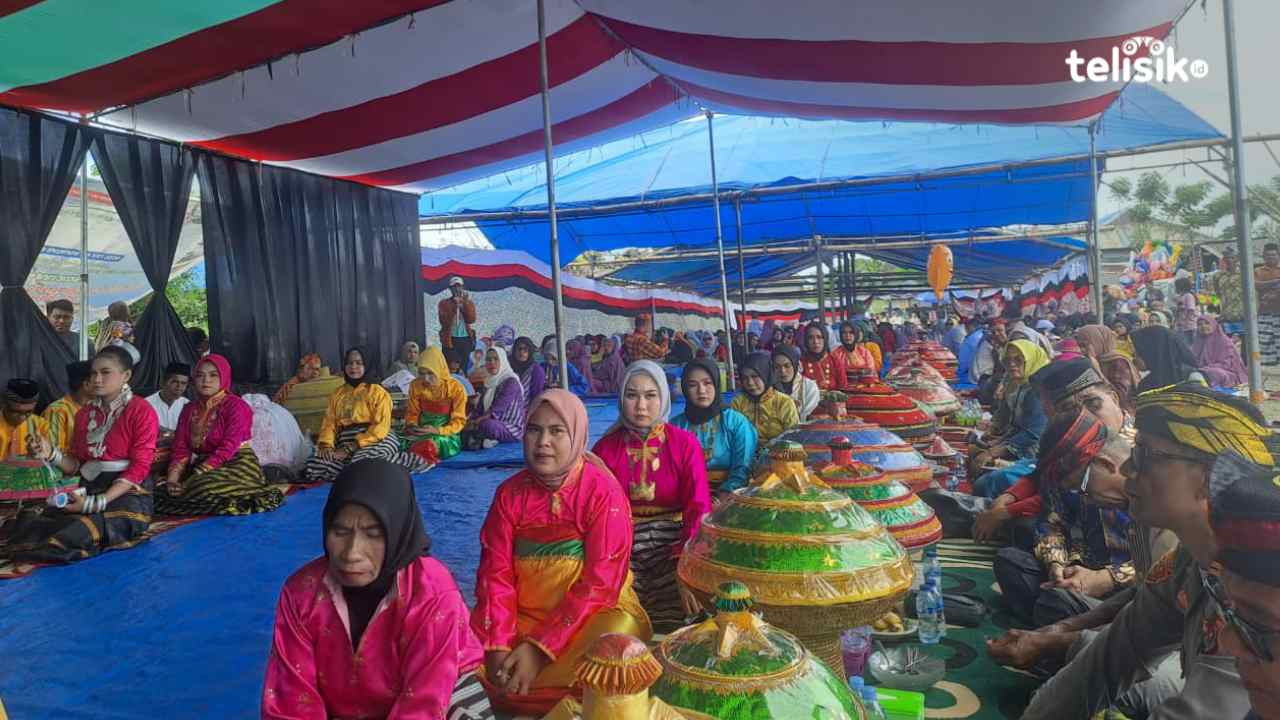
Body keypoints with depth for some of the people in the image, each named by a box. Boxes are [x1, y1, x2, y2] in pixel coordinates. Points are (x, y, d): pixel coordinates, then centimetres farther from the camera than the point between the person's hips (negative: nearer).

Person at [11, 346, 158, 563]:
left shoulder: (142, 411, -5)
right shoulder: (85, 413, 16)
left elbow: (139, 468, -12)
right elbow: (76, 465, 16)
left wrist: (97, 503, -20)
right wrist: (51, 454, -5)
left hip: (128, 493, -5)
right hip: (88, 488, 5)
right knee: (28, 528, -23)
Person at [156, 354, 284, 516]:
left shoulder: (236, 406, -9)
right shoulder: (189, 409, 12)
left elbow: (227, 449, -18)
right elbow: (181, 448, 2)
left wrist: (194, 478, -24)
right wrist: (173, 478, -17)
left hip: (237, 466, -7)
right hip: (202, 467, 7)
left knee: (204, 488, -35)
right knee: (162, 491, -15)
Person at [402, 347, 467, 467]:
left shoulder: (456, 388, -10)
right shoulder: (416, 386, 0)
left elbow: (459, 421, -8)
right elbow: (412, 413, 11)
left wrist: (437, 431, -23)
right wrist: (412, 426, -12)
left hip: (446, 434, -3)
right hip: (422, 433, 3)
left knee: (430, 445, -34)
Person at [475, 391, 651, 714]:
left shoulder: (604, 493, -13)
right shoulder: (509, 493, 0)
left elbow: (600, 584, -17)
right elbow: (496, 573, -4)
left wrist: (541, 648, -23)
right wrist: (497, 646, -20)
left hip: (591, 613, -3)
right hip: (523, 615, 4)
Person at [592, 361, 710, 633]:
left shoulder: (685, 443, 0)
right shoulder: (606, 448, 4)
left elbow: (698, 509, -6)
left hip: (672, 545, -1)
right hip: (623, 549, 1)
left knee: (674, 626, -21)